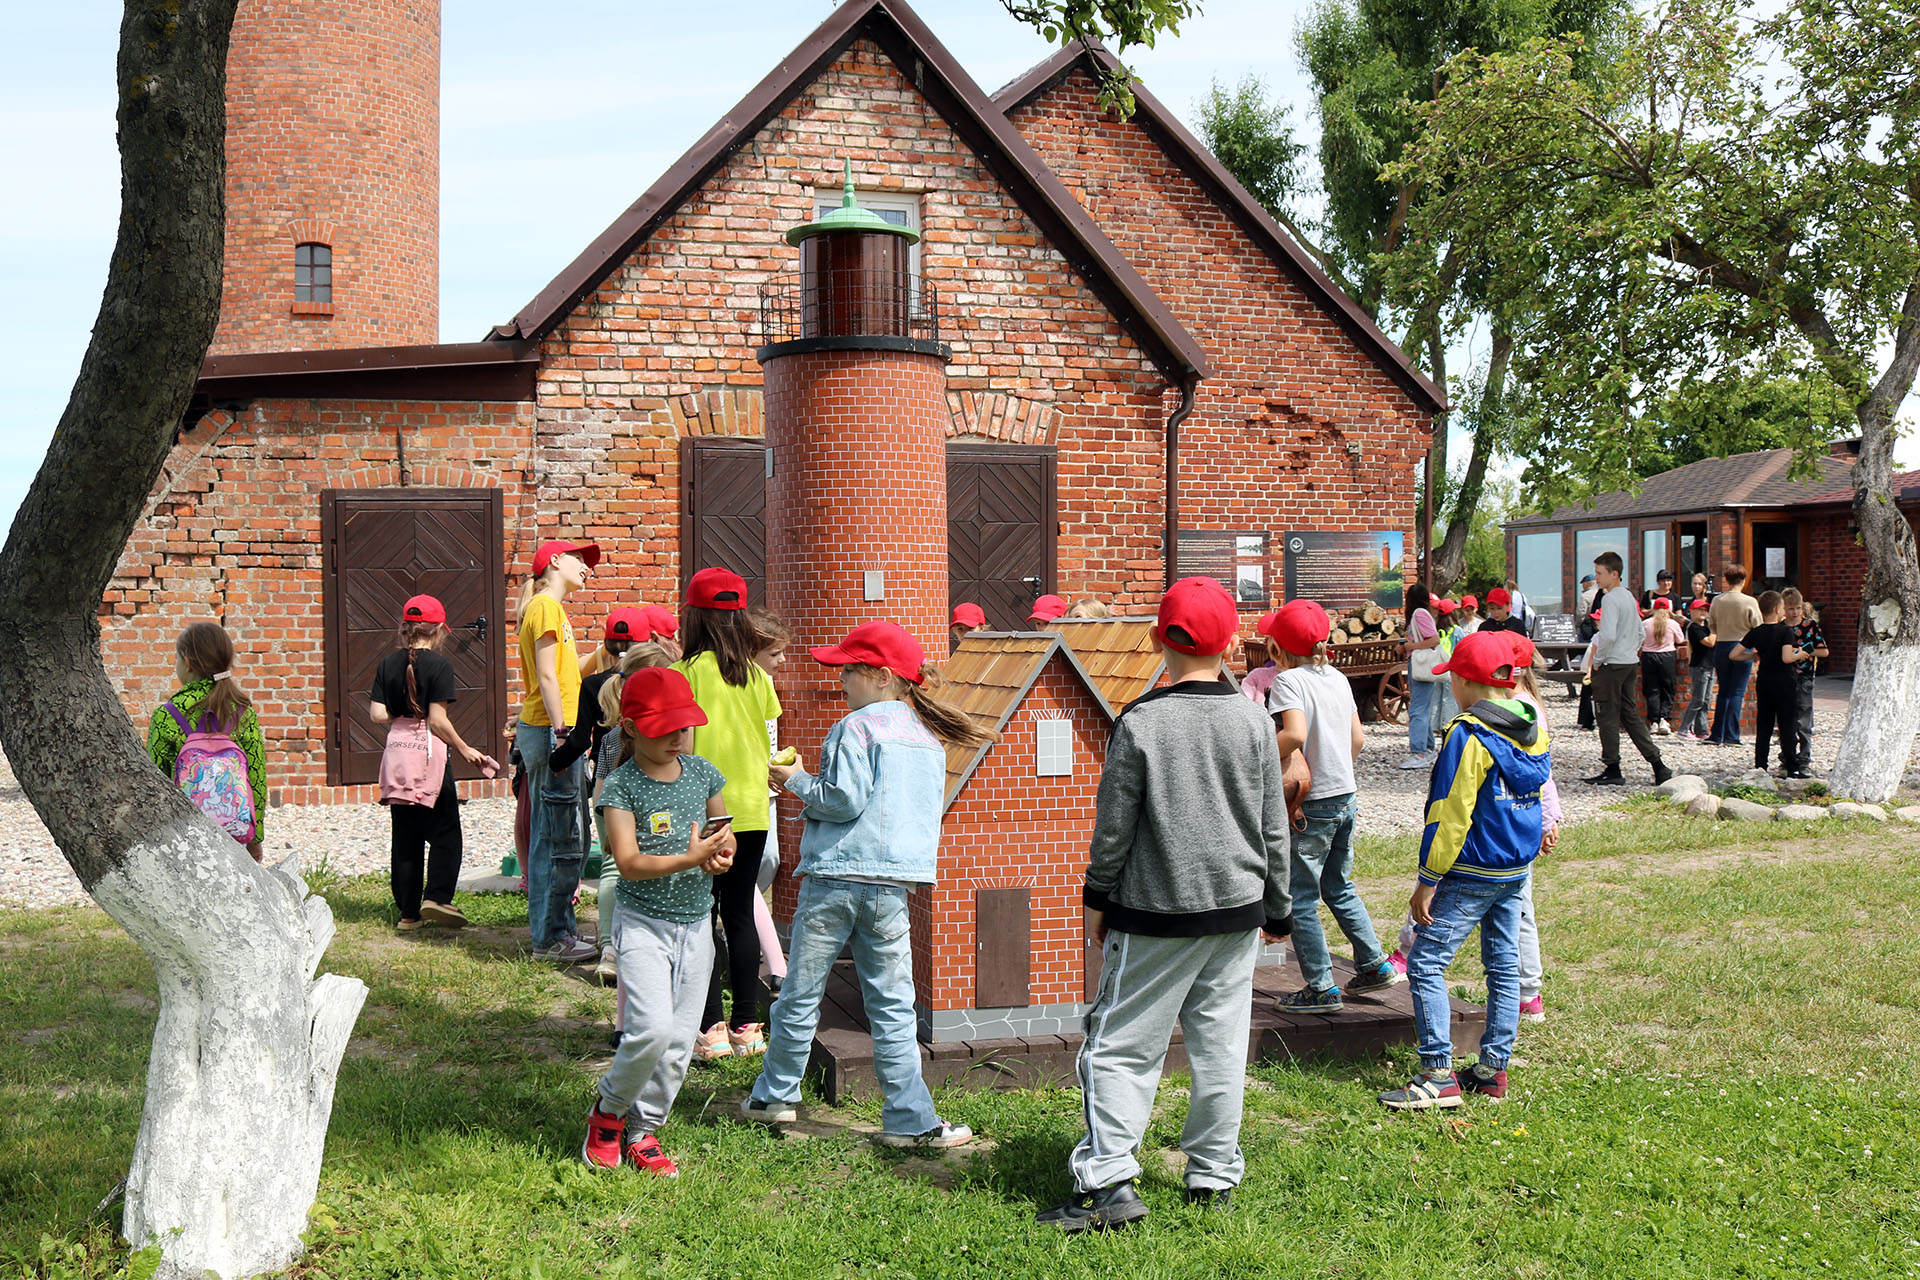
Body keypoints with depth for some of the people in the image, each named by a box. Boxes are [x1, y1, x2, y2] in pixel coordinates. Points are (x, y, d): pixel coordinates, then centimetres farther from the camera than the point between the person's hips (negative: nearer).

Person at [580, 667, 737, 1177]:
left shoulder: (702, 773, 4)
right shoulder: (621, 786, -11)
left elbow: (725, 835, 16)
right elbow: (629, 863, -18)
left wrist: (720, 854, -7)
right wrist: (689, 858, -31)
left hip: (695, 922, 5)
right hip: (643, 920, -5)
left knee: (680, 1041, 6)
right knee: (653, 1029, -20)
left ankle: (643, 1131, 22)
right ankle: (607, 1111, 6)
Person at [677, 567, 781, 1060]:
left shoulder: (687, 673, -10)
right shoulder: (756, 675, 2)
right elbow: (769, 747, 6)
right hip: (751, 808, 4)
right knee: (740, 914, 10)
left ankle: (710, 1028, 4)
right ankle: (747, 1025, 12)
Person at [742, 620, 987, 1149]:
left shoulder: (857, 727, -9)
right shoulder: (930, 736, 12)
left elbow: (843, 801, -16)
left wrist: (797, 782, 0)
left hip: (836, 877, -5)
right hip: (893, 884, 5)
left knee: (801, 994, 10)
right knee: (892, 1006, 6)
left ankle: (775, 1096, 23)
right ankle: (910, 1119, 2)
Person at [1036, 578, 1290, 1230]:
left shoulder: (1139, 722, -10)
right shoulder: (1255, 722, 0)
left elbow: (1113, 825, -6)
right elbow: (1274, 827, 6)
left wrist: (1098, 898, 8)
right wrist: (1277, 907, 17)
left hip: (1155, 914, -3)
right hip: (1237, 908, 4)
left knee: (1119, 1044, 1)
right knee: (1220, 1043, 11)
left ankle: (1109, 1182, -6)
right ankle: (1213, 1176, 17)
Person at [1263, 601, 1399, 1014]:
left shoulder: (1287, 680, -14)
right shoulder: (1338, 678, 7)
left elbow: (1294, 735, -29)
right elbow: (1357, 739, 12)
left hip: (1311, 805, -8)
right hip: (1346, 796, 8)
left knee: (1300, 900, 2)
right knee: (1339, 888, 23)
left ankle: (1321, 988, 5)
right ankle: (1375, 965, 26)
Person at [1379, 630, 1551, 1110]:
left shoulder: (1469, 736, -18)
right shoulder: (1534, 728, 5)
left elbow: (1450, 817, -17)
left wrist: (1427, 882, -13)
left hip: (1472, 872, -9)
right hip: (1518, 869, 9)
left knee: (1426, 963, -6)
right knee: (1503, 965, 13)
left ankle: (1439, 1075, -10)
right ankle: (1493, 1069, 17)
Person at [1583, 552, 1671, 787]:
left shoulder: (1610, 599, -15)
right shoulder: (1629, 596, 14)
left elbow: (1608, 635, -25)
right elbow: (1640, 634, 21)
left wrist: (1598, 660, -13)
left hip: (1611, 665, -9)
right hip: (1631, 663, 9)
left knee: (1608, 716, -1)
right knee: (1631, 715, 12)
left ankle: (1613, 770, 2)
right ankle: (1658, 765, 10)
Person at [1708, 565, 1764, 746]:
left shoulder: (1717, 600, -1)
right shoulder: (1749, 602, -9)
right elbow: (1758, 628, -3)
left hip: (1721, 647, 3)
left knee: (1723, 692, 13)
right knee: (1737, 693, 0)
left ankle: (1717, 734, 13)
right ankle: (1731, 736, -3)